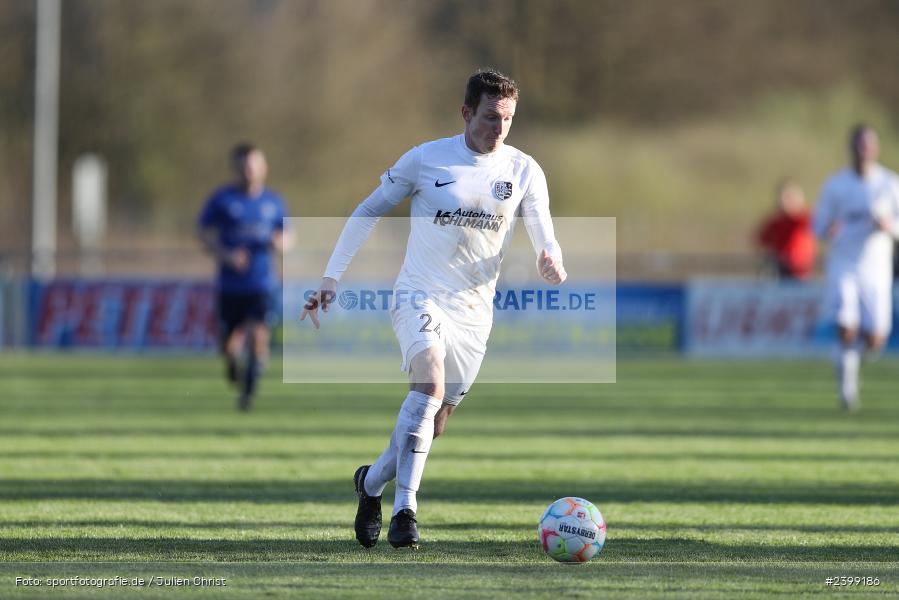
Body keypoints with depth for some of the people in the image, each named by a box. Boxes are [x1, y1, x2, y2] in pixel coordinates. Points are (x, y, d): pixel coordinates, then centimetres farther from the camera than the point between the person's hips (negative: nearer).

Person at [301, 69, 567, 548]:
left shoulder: (523, 171, 1)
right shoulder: (426, 159, -5)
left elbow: (544, 237, -2)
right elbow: (368, 212, 4)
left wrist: (550, 262, -27)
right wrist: (330, 280, 0)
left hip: (473, 311, 4)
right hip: (420, 296, -4)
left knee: (432, 427, 8)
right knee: (431, 380, -31)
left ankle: (371, 482, 37)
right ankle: (405, 510, -34)